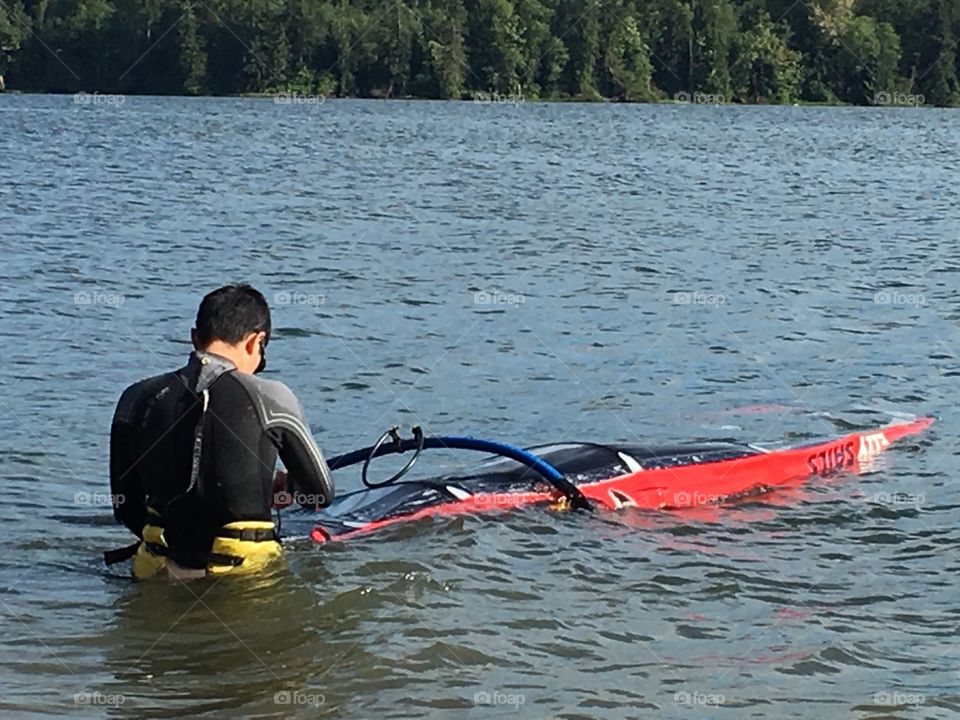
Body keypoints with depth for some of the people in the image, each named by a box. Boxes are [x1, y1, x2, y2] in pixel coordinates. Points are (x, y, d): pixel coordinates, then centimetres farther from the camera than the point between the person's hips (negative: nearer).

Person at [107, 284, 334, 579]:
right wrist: (283, 484, 28)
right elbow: (321, 494, 6)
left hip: (163, 567, 4)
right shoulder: (270, 398, -6)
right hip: (246, 568, -4)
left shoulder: (137, 399, 3)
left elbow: (126, 509, 9)